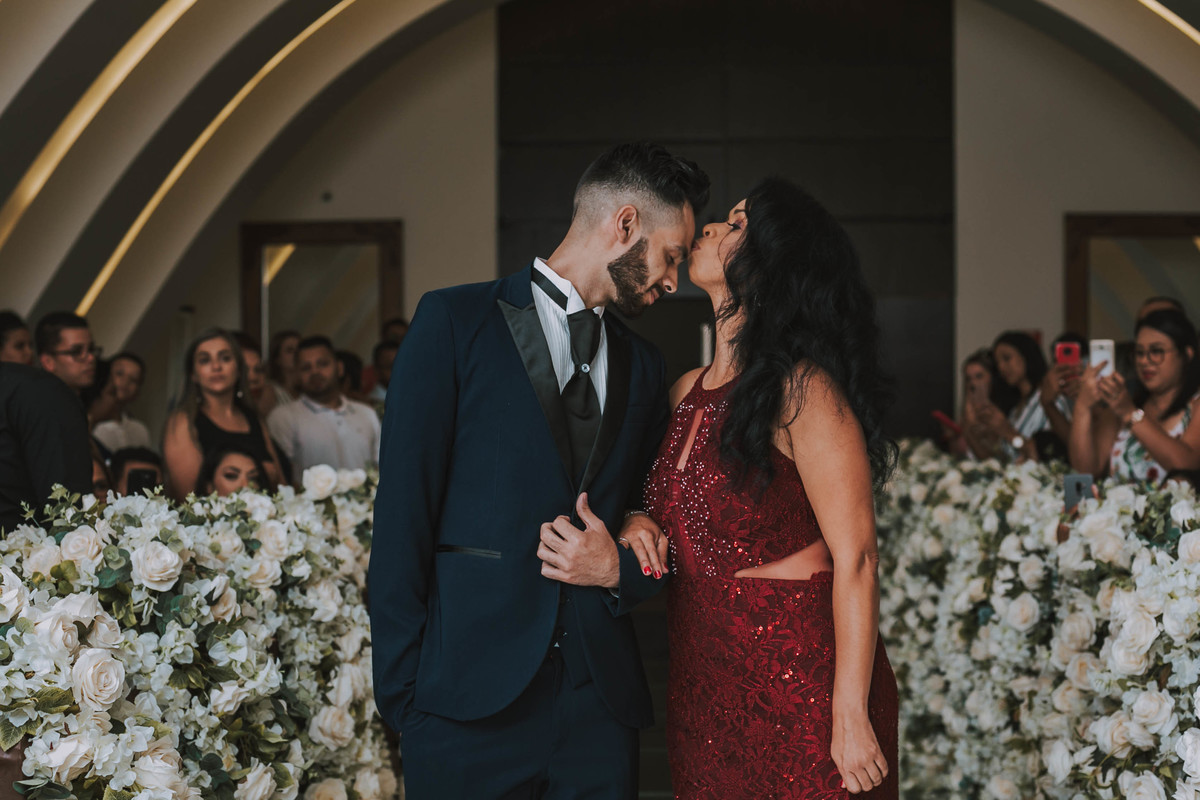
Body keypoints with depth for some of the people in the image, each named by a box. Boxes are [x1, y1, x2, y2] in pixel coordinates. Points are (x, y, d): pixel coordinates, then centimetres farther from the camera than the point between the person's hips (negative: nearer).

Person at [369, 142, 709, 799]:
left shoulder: (643, 368, 16)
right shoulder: (456, 321, -1)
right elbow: (402, 511, -6)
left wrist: (620, 570, -3)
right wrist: (402, 681, -9)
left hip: (601, 704, 5)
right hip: (470, 696, -4)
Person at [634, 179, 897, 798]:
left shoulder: (803, 390, -14)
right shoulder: (686, 391, 8)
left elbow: (855, 557, -16)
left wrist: (851, 717, -19)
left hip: (802, 684, -7)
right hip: (700, 688, 7)